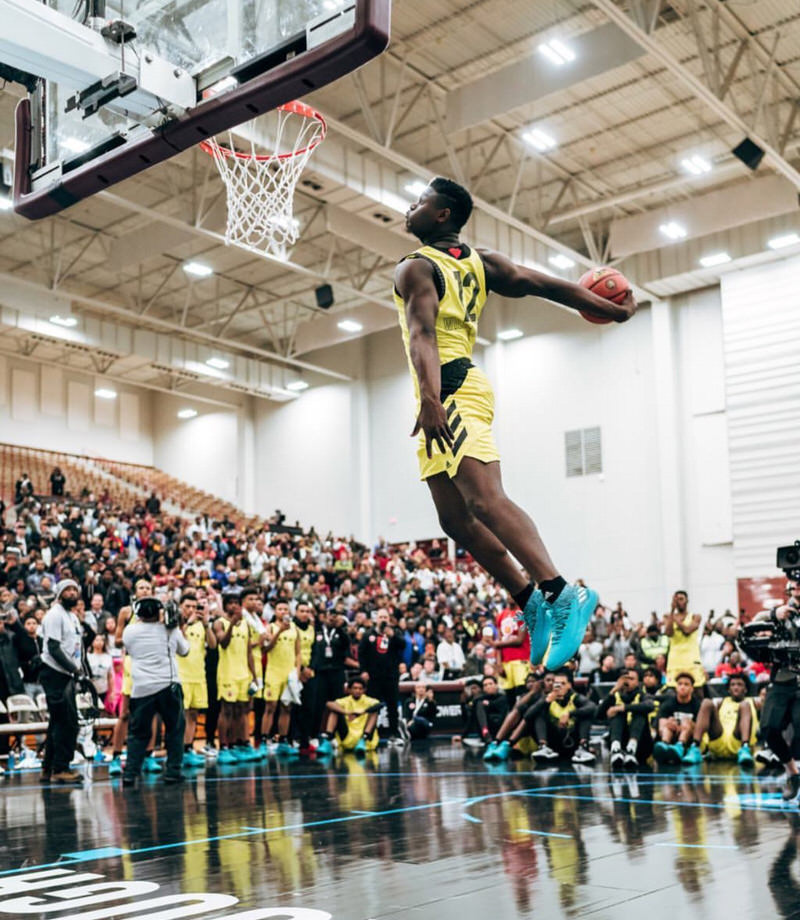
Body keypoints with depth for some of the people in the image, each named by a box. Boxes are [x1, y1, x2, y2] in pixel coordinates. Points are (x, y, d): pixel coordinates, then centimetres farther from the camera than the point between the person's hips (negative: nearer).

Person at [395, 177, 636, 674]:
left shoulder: (415, 268, -4)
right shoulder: (480, 261, 19)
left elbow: (422, 335, -21)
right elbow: (544, 284, 11)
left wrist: (430, 399, -34)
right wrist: (615, 310, 11)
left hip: (451, 388, -9)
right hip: (445, 398, 9)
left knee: (485, 501, -22)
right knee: (456, 518, 10)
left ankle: (561, 594, -33)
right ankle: (535, 605, 10)